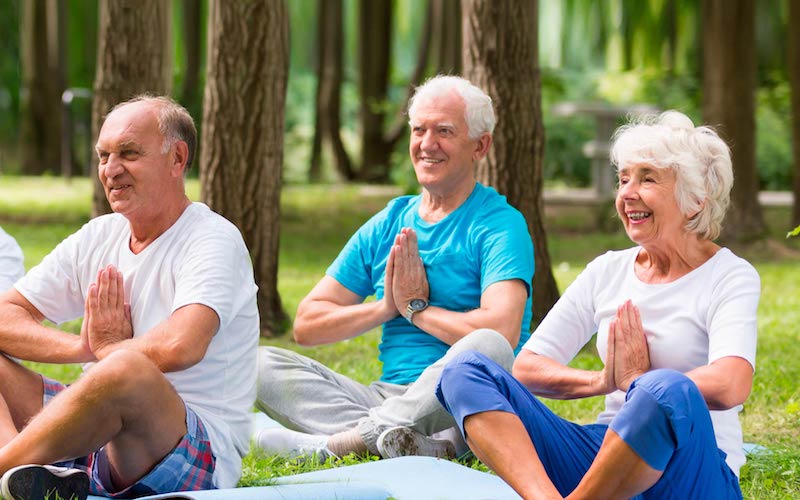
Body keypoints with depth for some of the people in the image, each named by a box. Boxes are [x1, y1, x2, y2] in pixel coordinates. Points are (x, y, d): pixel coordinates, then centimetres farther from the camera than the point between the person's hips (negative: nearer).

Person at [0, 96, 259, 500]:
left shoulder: (214, 242, -7)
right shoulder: (97, 237, 14)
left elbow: (180, 347, -26)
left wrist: (108, 347, -6)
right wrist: (83, 346, -10)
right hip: (97, 437, 8)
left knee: (129, 369, -38)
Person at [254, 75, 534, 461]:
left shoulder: (500, 224, -2)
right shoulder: (386, 226, 16)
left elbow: (501, 332, -21)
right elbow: (306, 326, 12)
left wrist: (416, 307, -6)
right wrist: (385, 307, -3)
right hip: (390, 395, 5)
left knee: (487, 347, -37)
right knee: (264, 364, -13)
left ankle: (333, 442, -32)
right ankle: (404, 442, -35)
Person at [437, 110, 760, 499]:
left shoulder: (731, 277, -2)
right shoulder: (607, 271, 14)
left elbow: (729, 387, -22)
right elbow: (526, 368, 7)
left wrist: (638, 381, -8)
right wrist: (603, 381, -10)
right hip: (603, 451, 6)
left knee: (670, 393, -41)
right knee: (465, 369, -14)